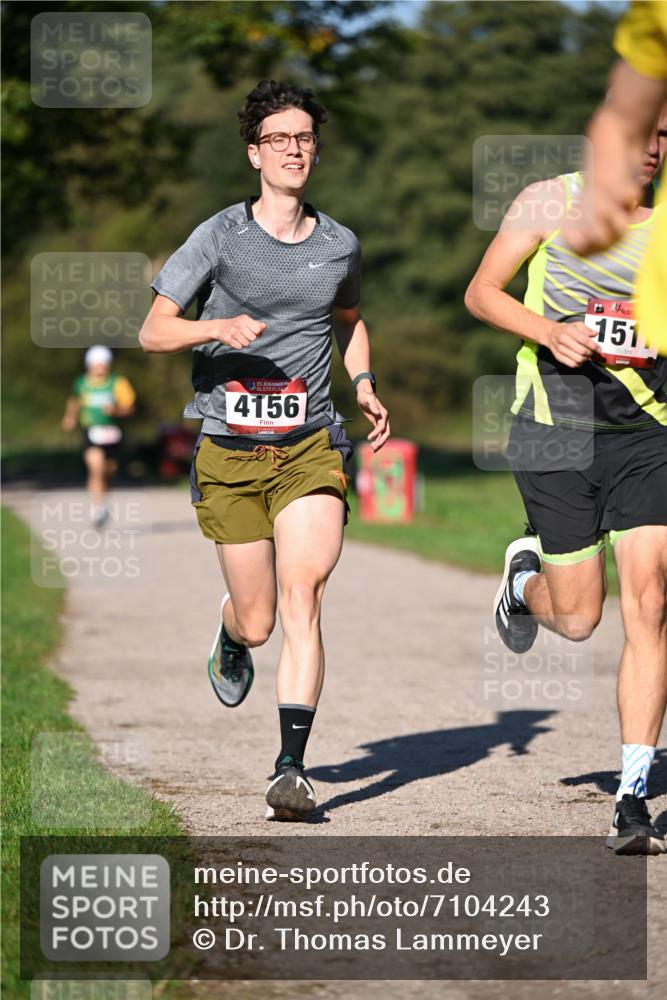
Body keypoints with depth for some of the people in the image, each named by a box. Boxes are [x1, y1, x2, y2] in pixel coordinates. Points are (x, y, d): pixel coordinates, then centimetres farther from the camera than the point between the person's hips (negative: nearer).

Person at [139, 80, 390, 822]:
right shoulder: (221, 237, -2)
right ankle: (231, 636, 45)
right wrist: (218, 327, -21)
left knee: (302, 603, -17)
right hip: (229, 450, -1)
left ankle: (291, 769, -19)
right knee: (257, 618, 5)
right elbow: (152, 331, -2)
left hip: (310, 448, 1)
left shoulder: (339, 246, 7)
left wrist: (364, 387, 10)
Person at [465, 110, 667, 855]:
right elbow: (481, 293, 2)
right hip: (557, 435, -2)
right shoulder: (552, 202, -1)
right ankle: (524, 575, 41)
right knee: (577, 618, 3)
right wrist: (550, 332, -15)